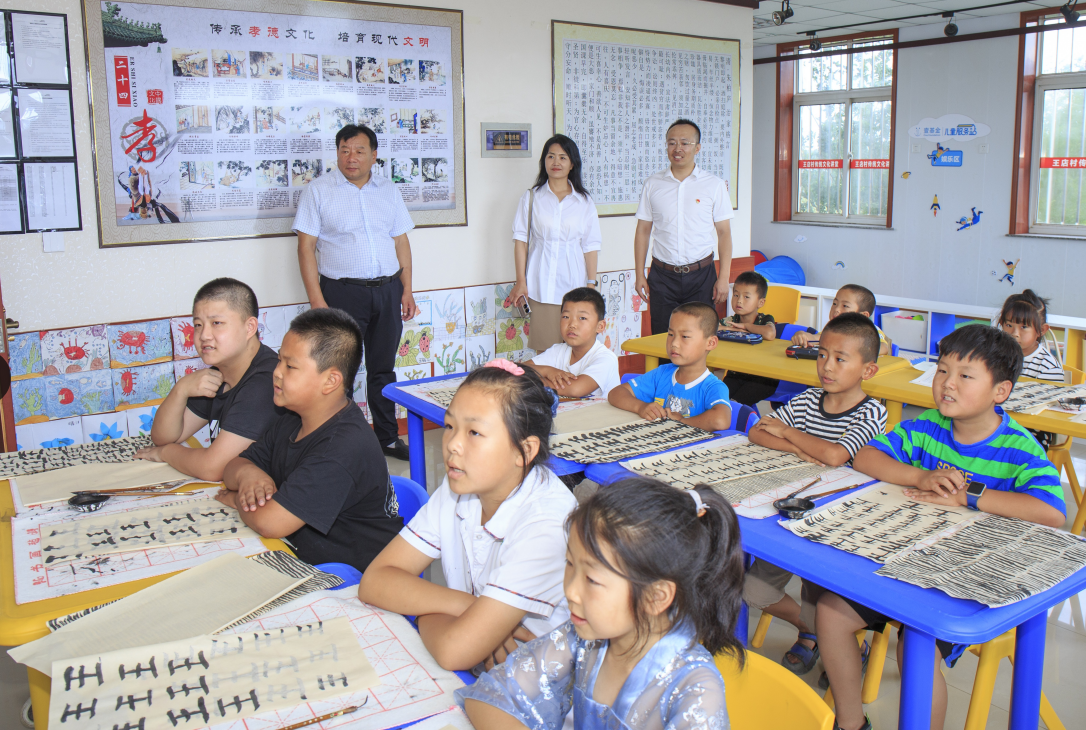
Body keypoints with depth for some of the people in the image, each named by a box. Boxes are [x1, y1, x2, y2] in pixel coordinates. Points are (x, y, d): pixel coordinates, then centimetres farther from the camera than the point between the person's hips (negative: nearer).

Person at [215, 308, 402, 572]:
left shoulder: (344, 449, -26)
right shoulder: (291, 422, 6)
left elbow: (269, 522, -28)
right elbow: (233, 465, 14)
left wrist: (239, 499, -6)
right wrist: (246, 473, -10)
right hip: (299, 560, 9)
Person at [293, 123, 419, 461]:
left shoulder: (388, 190, 11)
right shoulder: (318, 190, -1)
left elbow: (401, 241, 14)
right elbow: (306, 247, -5)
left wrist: (407, 289, 7)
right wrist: (317, 301, -12)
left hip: (388, 291, 4)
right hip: (343, 292, -4)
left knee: (383, 369, 12)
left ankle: (387, 437, 24)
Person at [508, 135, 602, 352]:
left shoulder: (584, 201, 9)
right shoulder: (532, 197, 7)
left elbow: (590, 246, 7)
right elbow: (520, 239, 6)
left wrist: (591, 285, 1)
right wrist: (520, 281, 0)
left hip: (574, 283, 1)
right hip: (541, 284, -1)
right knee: (544, 349, -3)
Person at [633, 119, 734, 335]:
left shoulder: (715, 185, 2)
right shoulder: (652, 184, 6)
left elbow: (724, 233, 2)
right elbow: (643, 231, 9)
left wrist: (724, 278, -5)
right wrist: (639, 275, 4)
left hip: (701, 275, -1)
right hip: (662, 275, 1)